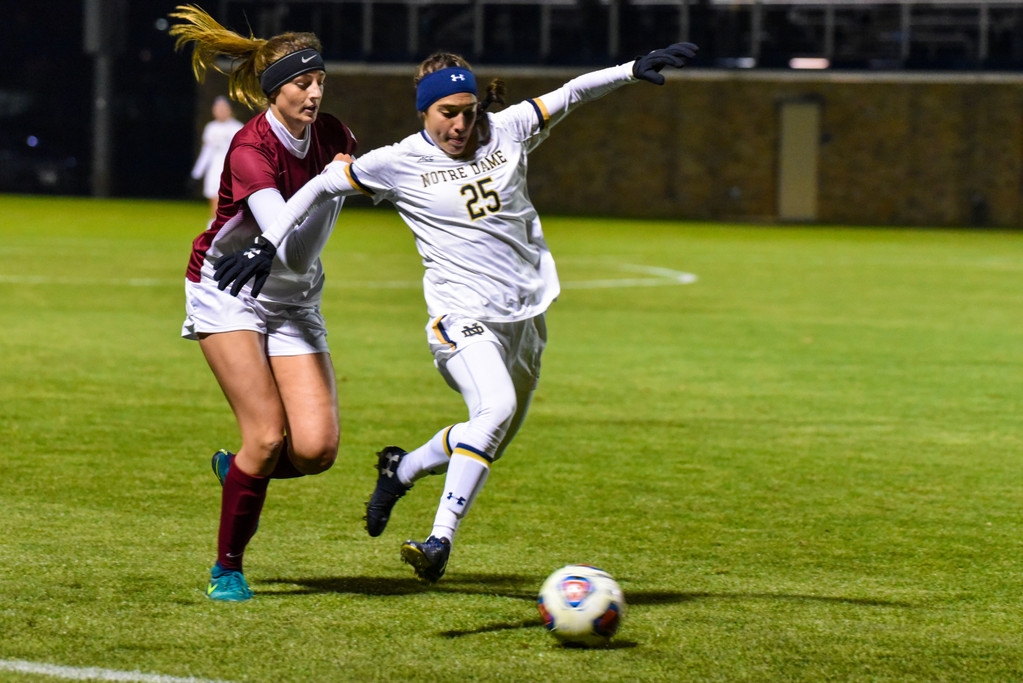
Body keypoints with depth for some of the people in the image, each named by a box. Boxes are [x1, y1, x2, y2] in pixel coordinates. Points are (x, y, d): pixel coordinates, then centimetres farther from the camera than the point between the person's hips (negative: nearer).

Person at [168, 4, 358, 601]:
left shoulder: (332, 136, -7)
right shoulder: (250, 152, -26)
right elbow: (295, 254, -33)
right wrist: (333, 185, -33)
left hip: (294, 301, 5)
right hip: (228, 292, -5)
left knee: (317, 446, -11)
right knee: (268, 434, -15)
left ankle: (238, 469, 21)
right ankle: (227, 568, 3)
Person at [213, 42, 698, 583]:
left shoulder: (505, 132, 5)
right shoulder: (399, 163, -4)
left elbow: (570, 95, 12)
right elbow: (322, 185, 4)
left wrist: (632, 70, 2)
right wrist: (267, 244, -1)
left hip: (525, 316, 6)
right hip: (462, 316, -6)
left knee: (490, 442, 13)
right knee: (495, 407, -32)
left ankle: (401, 471, 42)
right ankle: (439, 541, -35)